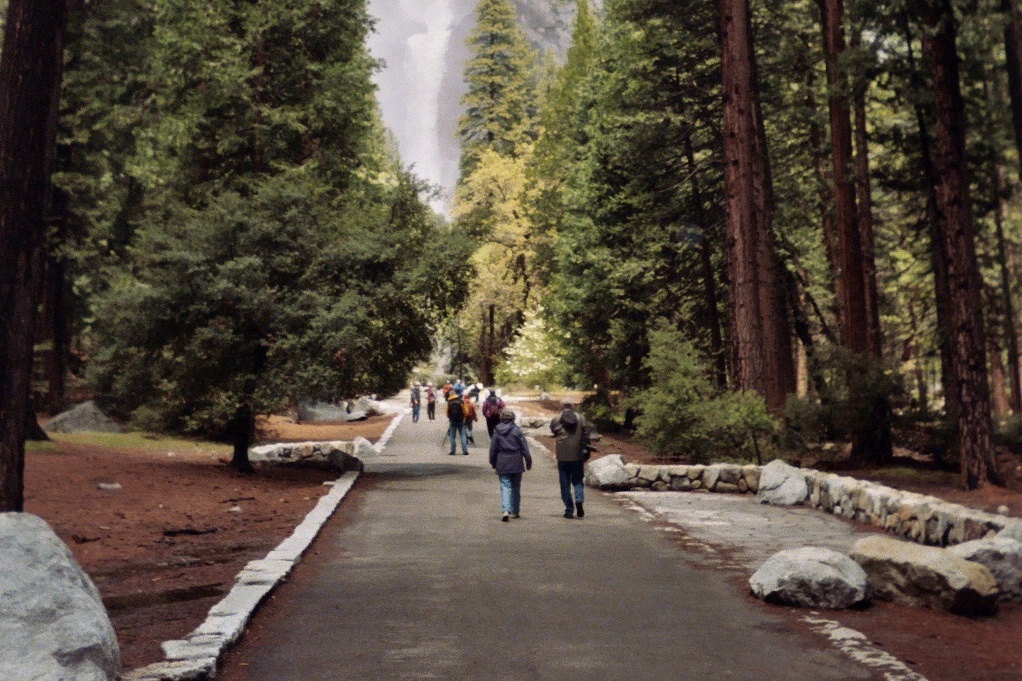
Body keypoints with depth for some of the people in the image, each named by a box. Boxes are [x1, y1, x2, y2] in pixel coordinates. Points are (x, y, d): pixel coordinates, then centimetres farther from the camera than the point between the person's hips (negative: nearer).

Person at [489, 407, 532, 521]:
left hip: (502, 465, 0)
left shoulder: (497, 432, 0)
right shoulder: (517, 431, -4)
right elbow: (525, 449, -4)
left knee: (505, 486, -2)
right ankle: (515, 511, 22)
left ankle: (505, 510, -23)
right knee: (515, 487, 14)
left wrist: (493, 463, 16)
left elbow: (493, 449, 5)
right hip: (516, 464, 0)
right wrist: (528, 462, 4)